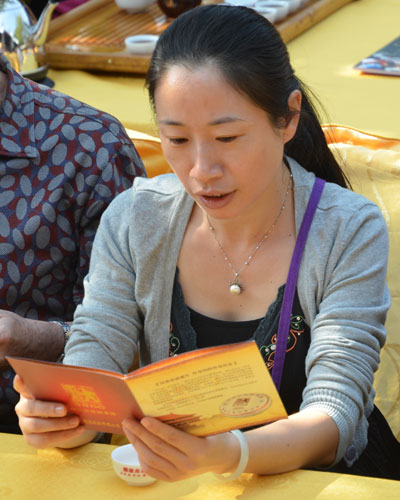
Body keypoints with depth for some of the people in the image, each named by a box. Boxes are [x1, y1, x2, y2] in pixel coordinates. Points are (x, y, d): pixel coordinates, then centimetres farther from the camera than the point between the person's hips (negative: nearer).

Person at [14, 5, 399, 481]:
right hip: (168, 478, 2)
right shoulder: (133, 220, -3)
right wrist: (60, 417, -29)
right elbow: (93, 359, -6)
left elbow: (333, 417, -19)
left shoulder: (350, 232, -12)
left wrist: (226, 453, -38)